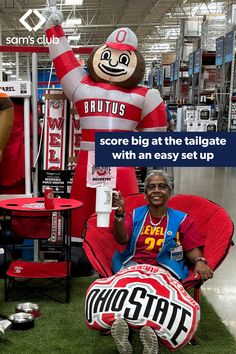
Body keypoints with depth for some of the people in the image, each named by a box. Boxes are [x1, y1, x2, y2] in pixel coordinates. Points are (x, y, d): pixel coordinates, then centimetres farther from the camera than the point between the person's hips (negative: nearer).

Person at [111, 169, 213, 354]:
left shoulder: (182, 219, 12)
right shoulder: (135, 215, 15)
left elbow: (193, 249, 7)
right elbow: (122, 239, -2)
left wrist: (200, 261, -17)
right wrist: (120, 214, -19)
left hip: (166, 268, -1)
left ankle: (152, 327, -49)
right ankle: (120, 320, -49)